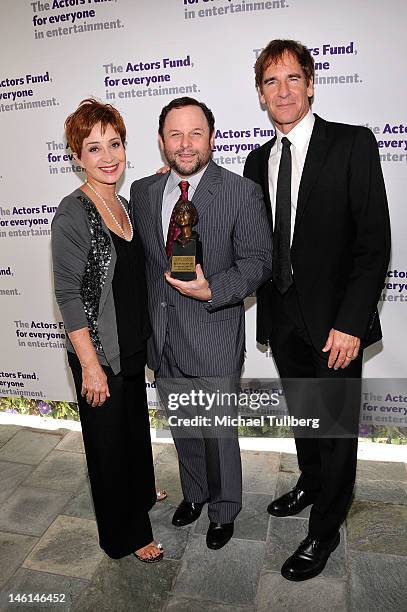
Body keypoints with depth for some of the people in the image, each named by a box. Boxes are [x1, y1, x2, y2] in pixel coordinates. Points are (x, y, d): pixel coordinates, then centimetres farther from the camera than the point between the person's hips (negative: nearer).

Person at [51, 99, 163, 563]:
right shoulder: (73, 214, -19)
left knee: (135, 426, 26)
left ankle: (140, 494, 53)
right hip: (98, 354, -8)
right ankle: (124, 534, 34)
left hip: (131, 348, 8)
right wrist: (90, 364, -20)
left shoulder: (122, 204, 5)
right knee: (110, 440, 11)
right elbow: (68, 295, -20)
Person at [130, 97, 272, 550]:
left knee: (218, 432, 12)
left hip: (214, 338, -4)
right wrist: (144, 321, 7)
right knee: (182, 427, 23)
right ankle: (194, 493, 49)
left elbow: (257, 261, -10)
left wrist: (212, 291, -27)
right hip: (162, 338, 5)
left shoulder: (242, 192, -10)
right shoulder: (142, 191, 4)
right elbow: (138, 257, 10)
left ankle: (223, 511, 39)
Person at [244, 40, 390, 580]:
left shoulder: (353, 144, -9)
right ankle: (311, 482, 48)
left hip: (334, 322, -5)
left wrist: (350, 322, -19)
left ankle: (324, 532, 29)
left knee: (336, 427, 9)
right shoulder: (258, 161, 8)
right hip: (283, 319, 5)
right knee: (302, 415, 22)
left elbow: (375, 241, -14)